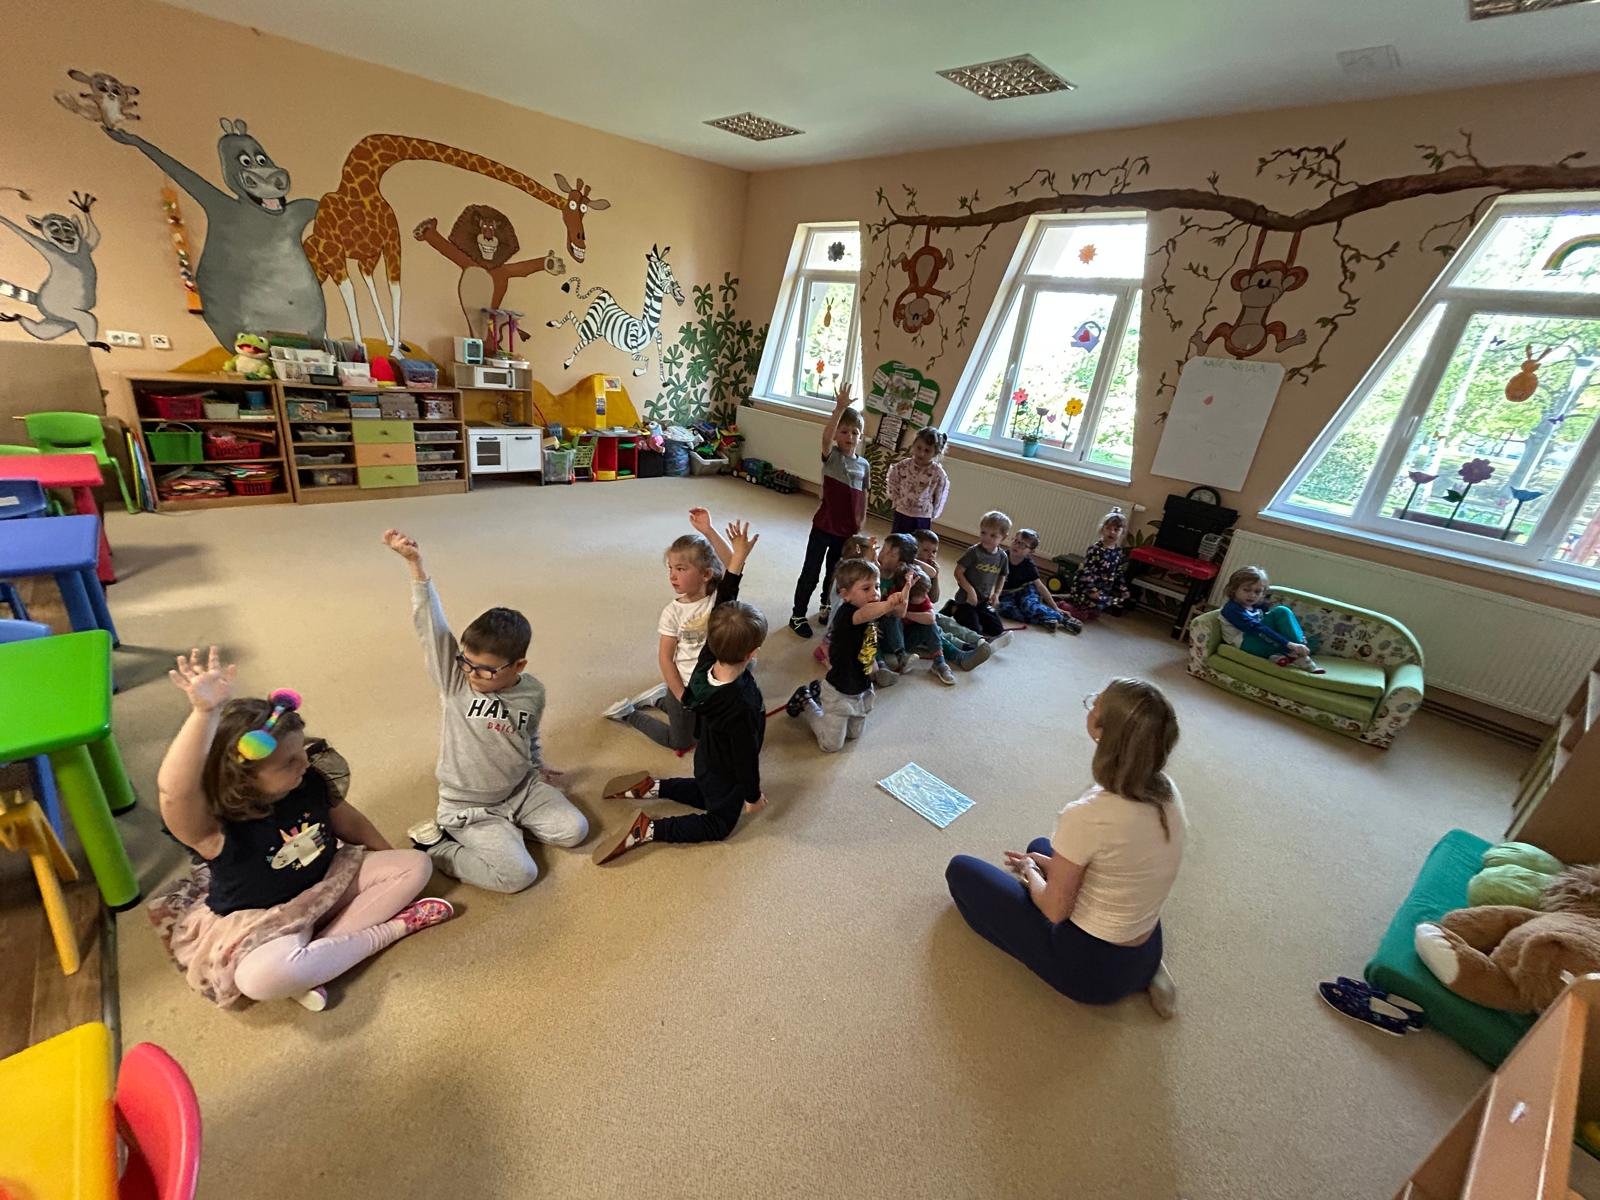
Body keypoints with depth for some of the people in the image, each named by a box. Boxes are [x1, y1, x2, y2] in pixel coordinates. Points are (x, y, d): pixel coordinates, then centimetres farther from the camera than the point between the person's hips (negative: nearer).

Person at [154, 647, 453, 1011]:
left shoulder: (310, 782, -14)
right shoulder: (214, 828, -30)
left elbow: (347, 820, 7)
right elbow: (173, 788, -55)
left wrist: (388, 855, 15)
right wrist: (205, 712, -68)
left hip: (327, 883, 6)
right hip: (260, 920, -6)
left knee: (416, 865, -5)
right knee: (259, 977, -39)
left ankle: (315, 958, -15)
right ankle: (393, 928, -17)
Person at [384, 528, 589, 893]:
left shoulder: (533, 693, -9)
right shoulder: (454, 679, -17)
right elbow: (431, 625, -30)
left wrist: (537, 767, 24)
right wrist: (415, 565, -40)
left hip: (522, 788, 4)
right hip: (469, 807, -4)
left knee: (575, 829, -5)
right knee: (519, 875, -17)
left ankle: (509, 822, 14)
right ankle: (435, 844, 4)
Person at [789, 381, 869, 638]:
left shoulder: (864, 465, 4)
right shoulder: (831, 455, -9)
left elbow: (863, 498, 10)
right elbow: (826, 436, -31)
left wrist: (860, 526, 10)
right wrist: (840, 409, -40)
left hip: (848, 530, 4)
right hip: (823, 526, -4)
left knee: (835, 572, 20)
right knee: (811, 573, 4)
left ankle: (827, 607, 40)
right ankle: (798, 615, 17)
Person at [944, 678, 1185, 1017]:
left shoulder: (1086, 816, -33)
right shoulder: (1168, 792, -11)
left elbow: (1055, 910, -18)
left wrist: (1029, 871, 1)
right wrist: (1049, 865, 8)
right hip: (1147, 953, 6)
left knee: (961, 869, 5)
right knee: (1040, 846, 28)